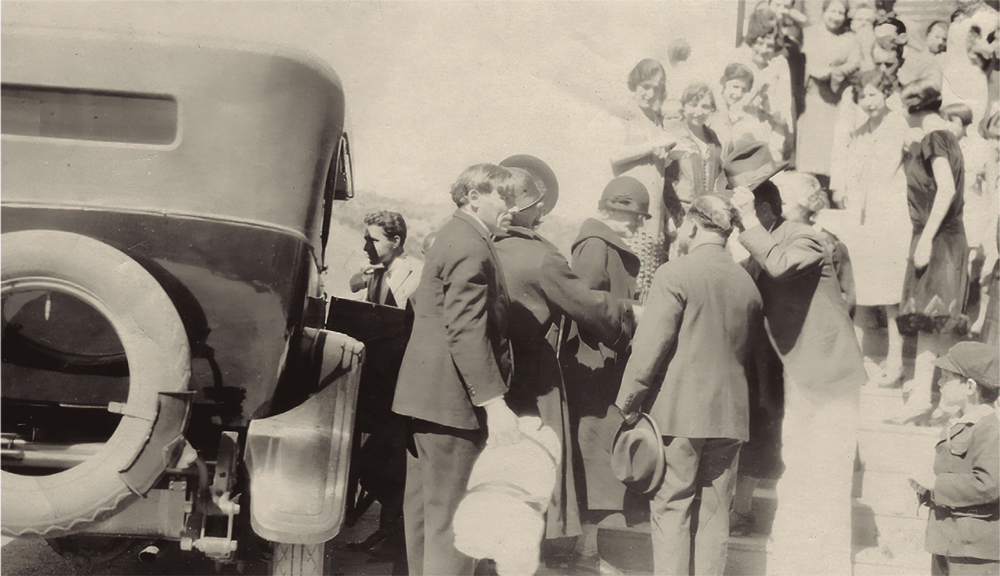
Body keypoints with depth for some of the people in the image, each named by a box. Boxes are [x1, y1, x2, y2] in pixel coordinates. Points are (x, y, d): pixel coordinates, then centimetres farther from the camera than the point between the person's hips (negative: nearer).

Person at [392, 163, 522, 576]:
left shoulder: (451, 238, 17)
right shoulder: (471, 248, -17)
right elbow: (466, 330, -25)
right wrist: (494, 402, -27)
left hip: (424, 394, 11)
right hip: (452, 399, -11)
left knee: (423, 504, 17)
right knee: (451, 514, -7)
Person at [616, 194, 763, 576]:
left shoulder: (675, 275, -10)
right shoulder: (747, 284, 8)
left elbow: (649, 347, -12)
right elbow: (749, 351, 13)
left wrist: (627, 405, -4)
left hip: (679, 413, -5)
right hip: (729, 415, 5)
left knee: (671, 511, 2)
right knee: (713, 513, 11)